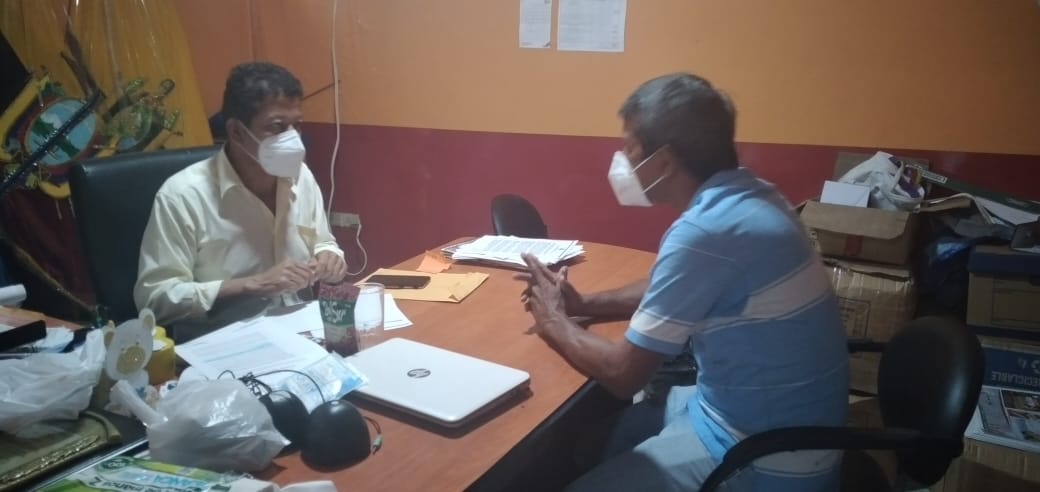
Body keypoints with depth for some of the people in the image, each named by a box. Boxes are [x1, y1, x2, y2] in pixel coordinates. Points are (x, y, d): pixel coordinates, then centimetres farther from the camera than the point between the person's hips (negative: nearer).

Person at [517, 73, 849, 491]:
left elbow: (623, 374, -21)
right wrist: (584, 305, 7)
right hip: (765, 415, 9)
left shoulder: (705, 230, -28)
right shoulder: (743, 195, 0)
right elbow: (674, 288, 17)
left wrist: (554, 323, -3)